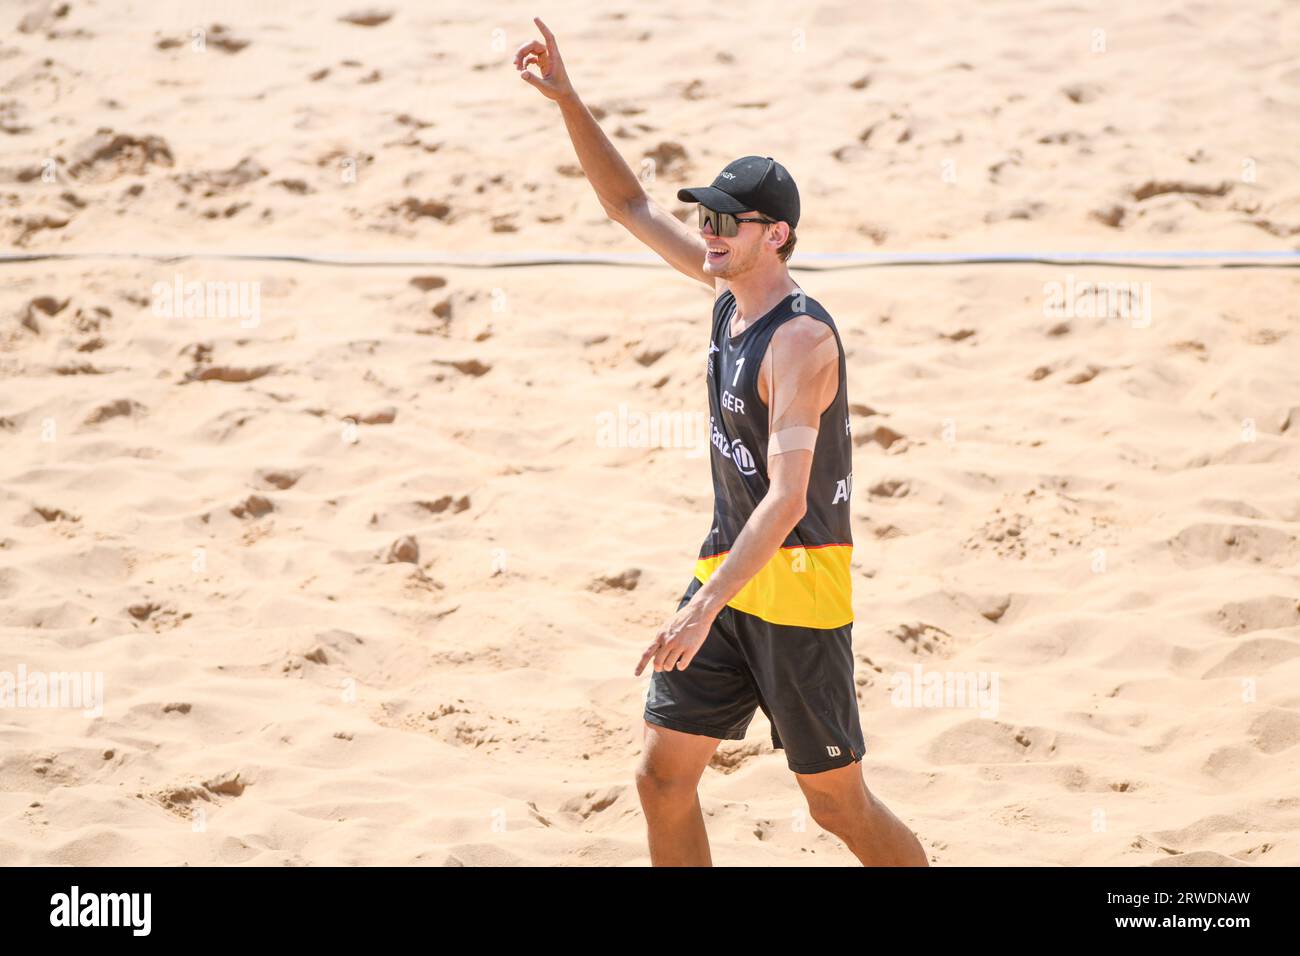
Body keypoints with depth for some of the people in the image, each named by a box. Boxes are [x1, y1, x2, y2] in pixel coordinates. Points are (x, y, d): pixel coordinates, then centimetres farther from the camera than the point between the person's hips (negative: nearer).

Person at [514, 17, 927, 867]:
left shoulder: (800, 341, -24)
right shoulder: (730, 287, 2)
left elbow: (788, 497, -32)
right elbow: (631, 206, 14)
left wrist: (704, 609, -40)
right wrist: (569, 103, 4)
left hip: (797, 582, -8)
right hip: (729, 568, 8)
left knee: (838, 803, 1)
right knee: (663, 774, 4)